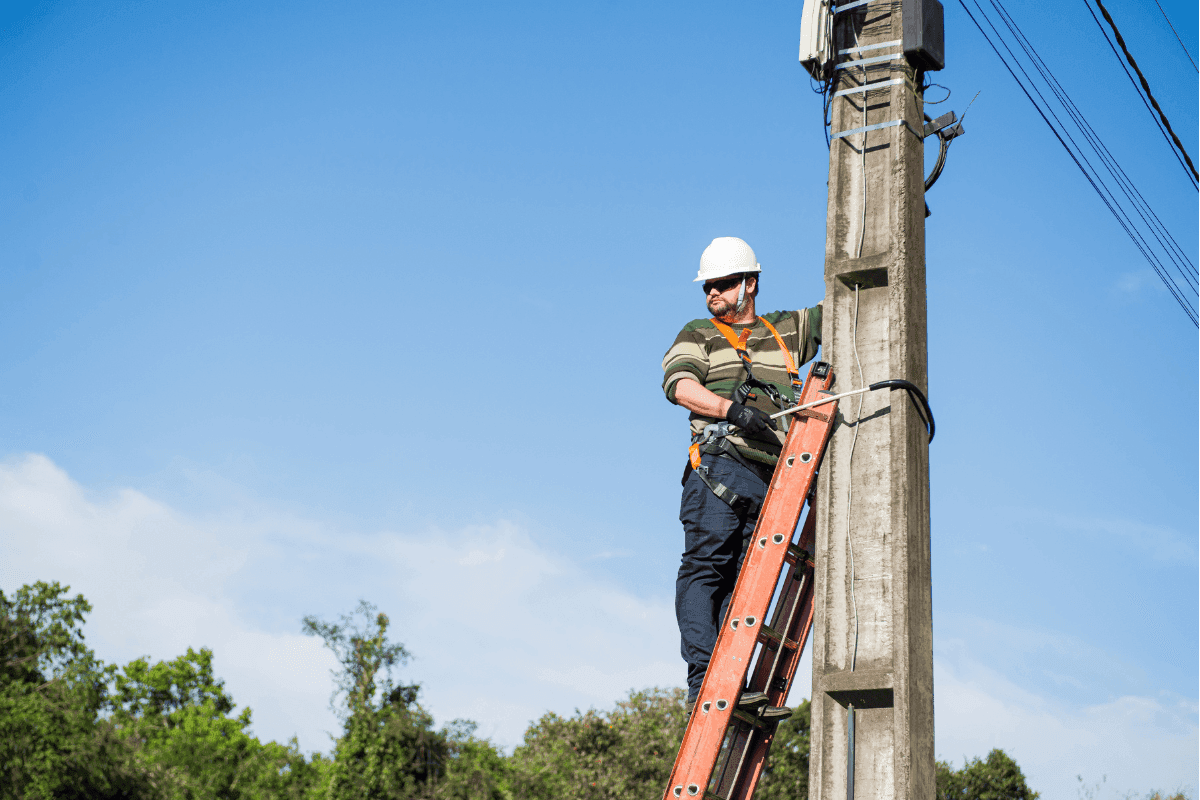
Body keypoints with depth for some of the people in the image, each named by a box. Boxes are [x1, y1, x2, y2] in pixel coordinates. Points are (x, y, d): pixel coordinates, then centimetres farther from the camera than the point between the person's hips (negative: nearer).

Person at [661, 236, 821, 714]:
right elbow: (679, 384, -2)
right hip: (720, 464, -3)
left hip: (773, 474, 3)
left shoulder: (788, 331, 27)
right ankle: (702, 682, -20)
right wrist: (733, 409, -17)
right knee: (705, 567, -14)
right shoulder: (698, 335, 18)